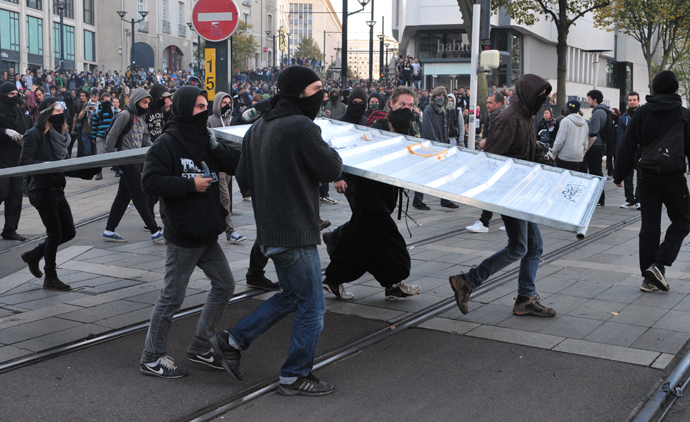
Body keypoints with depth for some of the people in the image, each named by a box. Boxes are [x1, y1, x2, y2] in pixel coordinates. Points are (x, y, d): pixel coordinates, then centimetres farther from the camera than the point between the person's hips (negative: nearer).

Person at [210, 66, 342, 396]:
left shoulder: (257, 129, 10)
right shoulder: (301, 127, -17)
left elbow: (243, 179, 12)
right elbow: (332, 170, -13)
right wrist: (329, 150, 6)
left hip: (269, 230, 9)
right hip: (295, 232, -9)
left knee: (291, 296, 24)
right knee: (312, 306, 5)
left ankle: (232, 341, 24)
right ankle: (295, 376, 15)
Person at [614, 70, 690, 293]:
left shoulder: (641, 112, 3)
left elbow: (627, 146, 2)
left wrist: (619, 175, 8)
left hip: (646, 175, 3)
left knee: (649, 225, 8)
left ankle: (649, 278, 9)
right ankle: (659, 264, -7)